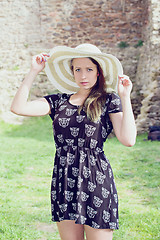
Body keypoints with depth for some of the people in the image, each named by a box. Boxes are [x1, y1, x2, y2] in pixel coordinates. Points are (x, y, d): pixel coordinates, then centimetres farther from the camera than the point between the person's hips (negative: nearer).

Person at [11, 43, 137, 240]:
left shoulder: (109, 100, 1)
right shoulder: (59, 101, 10)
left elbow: (128, 140, -12)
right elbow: (18, 107, -2)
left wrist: (125, 97, -11)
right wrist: (34, 71, 2)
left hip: (96, 181, -3)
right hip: (64, 182, 4)